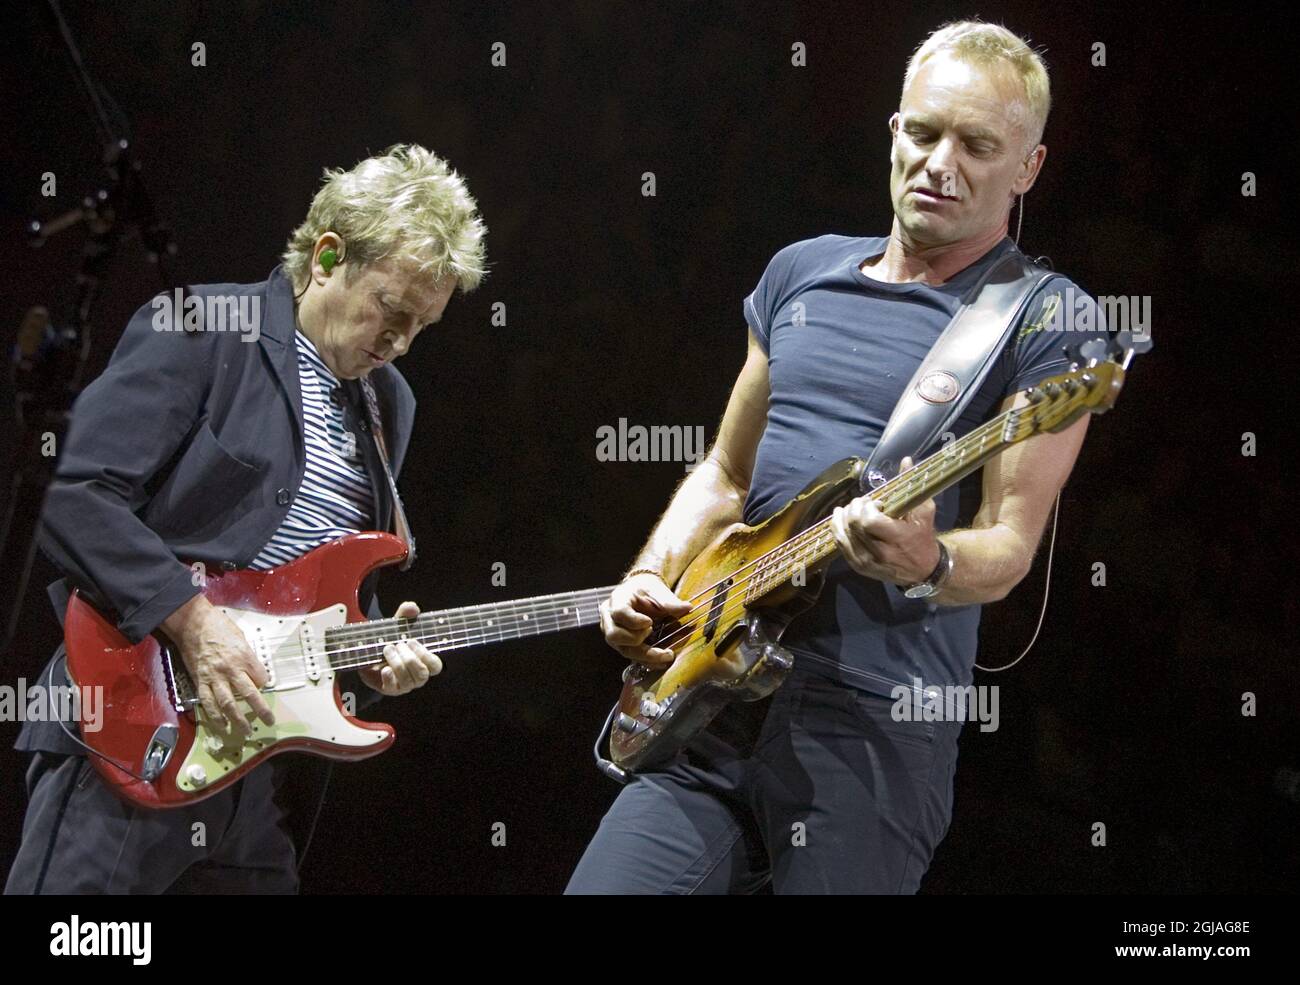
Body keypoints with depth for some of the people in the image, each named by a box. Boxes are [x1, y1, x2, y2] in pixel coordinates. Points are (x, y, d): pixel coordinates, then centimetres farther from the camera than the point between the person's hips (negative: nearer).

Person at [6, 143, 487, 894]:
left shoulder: (388, 402, 19)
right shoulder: (197, 332, -4)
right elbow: (80, 501, -14)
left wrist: (374, 649, 6)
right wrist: (194, 623, -20)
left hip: (271, 768, 7)